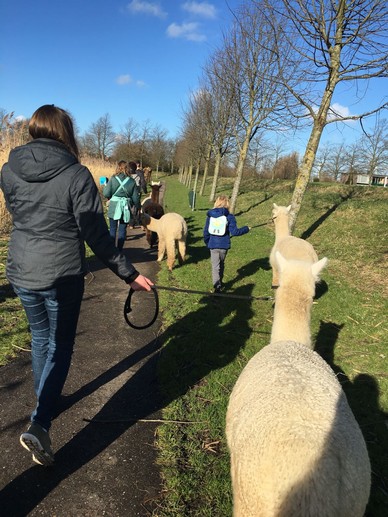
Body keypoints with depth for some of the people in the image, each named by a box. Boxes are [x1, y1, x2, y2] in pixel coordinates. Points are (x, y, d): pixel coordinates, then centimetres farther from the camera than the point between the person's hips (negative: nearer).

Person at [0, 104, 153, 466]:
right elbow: (97, 236, -16)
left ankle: (45, 402, 44)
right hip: (62, 277, -5)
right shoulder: (77, 176, -16)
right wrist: (129, 274, -8)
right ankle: (39, 424, 1)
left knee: (40, 338, 25)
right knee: (60, 347, 11)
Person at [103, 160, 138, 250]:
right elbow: (135, 198, 0)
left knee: (113, 229, 12)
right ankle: (119, 250, 14)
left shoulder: (113, 179, -8)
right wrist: (133, 204, 19)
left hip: (114, 207, -1)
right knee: (122, 230, 10)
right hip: (126, 208, 1)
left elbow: (106, 194, -9)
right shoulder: (131, 181, -3)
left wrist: (105, 187, 12)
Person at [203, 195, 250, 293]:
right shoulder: (229, 216, -6)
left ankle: (217, 286, -12)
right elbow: (234, 232, -10)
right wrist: (246, 229, 5)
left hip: (213, 245, 0)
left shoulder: (210, 215, 2)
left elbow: (206, 232, 5)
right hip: (224, 245, 0)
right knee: (221, 264, 22)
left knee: (215, 266, 2)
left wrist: (207, 243, 21)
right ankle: (219, 282, 38)